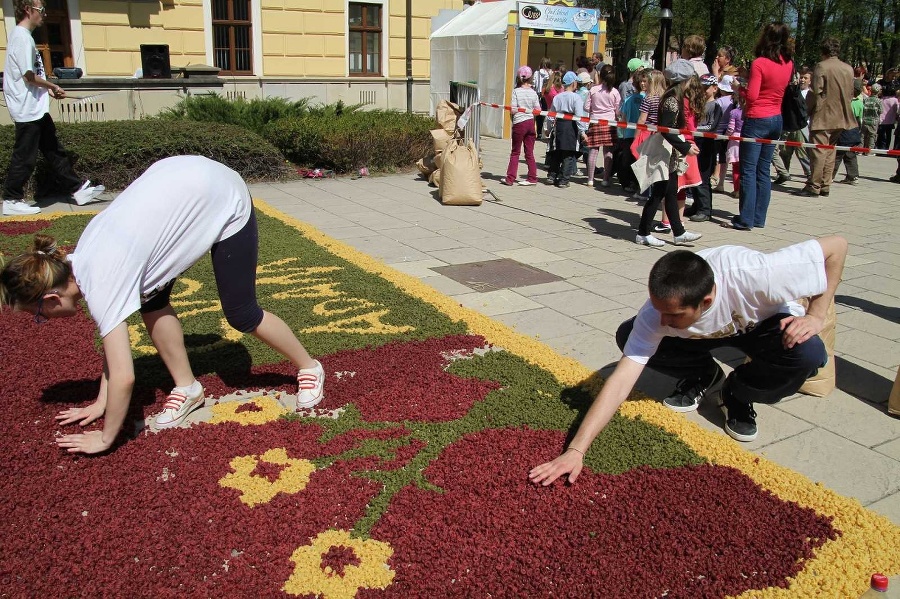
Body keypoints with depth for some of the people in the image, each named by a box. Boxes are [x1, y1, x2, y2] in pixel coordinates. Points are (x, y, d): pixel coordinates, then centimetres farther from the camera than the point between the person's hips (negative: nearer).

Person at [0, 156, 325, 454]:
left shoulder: (101, 286, -25)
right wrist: (101, 402, 12)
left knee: (240, 314, 1)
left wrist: (105, 439, -9)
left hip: (225, 201, -8)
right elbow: (113, 338, 9)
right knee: (150, 300, 2)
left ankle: (309, 368, 23)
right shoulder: (78, 262, -1)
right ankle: (186, 387, 17)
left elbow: (123, 377, -24)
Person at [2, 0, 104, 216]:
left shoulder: (24, 36, 15)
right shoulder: (22, 37, -15)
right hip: (28, 109, -10)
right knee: (24, 157, -3)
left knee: (55, 151, 13)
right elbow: (29, 76, -20)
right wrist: (53, 87, -6)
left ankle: (78, 190, 19)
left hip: (36, 109, 10)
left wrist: (47, 89, 8)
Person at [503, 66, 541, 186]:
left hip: (519, 123, -3)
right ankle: (532, 178, 11)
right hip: (530, 122, 4)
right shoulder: (533, 92, 1)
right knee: (529, 152, 9)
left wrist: (520, 109, 9)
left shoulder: (516, 91, -9)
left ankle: (510, 178, 6)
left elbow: (513, 110, -13)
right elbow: (538, 110, 2)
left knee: (515, 152, 5)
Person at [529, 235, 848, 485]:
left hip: (766, 325, -1)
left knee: (808, 354, -34)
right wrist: (576, 449, -46)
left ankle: (738, 396, -3)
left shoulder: (755, 275, -43)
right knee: (628, 336, -21)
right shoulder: (658, 312, -35)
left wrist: (816, 315, -31)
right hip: (707, 332, 2)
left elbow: (837, 245, -28)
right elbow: (622, 379, -39)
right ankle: (704, 377, 7)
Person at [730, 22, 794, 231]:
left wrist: (739, 88, 2)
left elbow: (751, 96, -17)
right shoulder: (788, 64, 6)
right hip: (776, 119, 7)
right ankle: (759, 218, 16)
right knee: (763, 170, 12)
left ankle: (746, 219, -3)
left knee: (748, 171, -3)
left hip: (757, 120, -7)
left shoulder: (759, 63, -14)